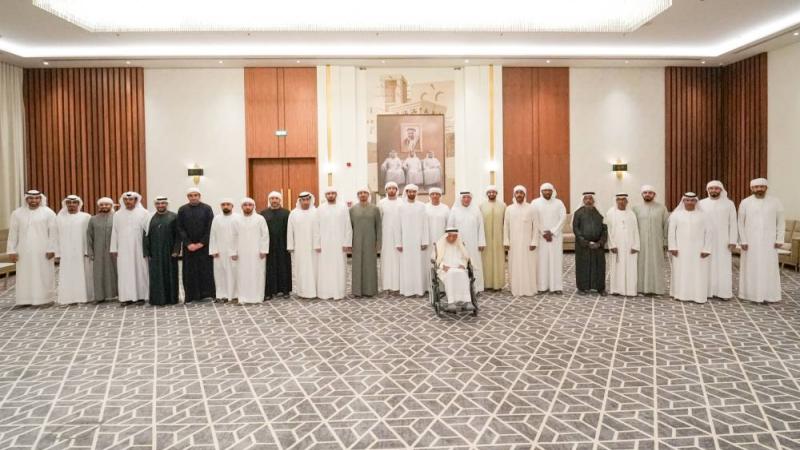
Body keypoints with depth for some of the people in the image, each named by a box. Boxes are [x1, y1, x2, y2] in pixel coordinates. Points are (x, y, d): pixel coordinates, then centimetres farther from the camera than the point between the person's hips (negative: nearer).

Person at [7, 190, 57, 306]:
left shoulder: (48, 213, -2)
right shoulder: (17, 213, 6)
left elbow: (53, 232, -5)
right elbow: (13, 233, 6)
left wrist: (51, 249, -11)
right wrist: (12, 250, 0)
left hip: (43, 251, -2)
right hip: (24, 251, 2)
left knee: (43, 275, 2)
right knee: (24, 276, 4)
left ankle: (43, 299, 7)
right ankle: (24, 299, 10)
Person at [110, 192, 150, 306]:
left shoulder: (144, 213, -1)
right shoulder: (117, 215, 8)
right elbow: (114, 232, 8)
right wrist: (114, 249, 4)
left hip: (139, 248, -2)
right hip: (123, 249, 2)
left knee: (140, 271, 2)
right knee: (125, 272, 0)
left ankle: (141, 295, 10)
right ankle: (127, 297, 2)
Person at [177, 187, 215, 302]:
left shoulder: (207, 209, 0)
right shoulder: (182, 210, 5)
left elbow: (210, 228, -4)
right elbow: (180, 228, 1)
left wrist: (201, 243, -11)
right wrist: (188, 243, -9)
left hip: (204, 245, -1)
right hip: (189, 246, 1)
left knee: (205, 269, 0)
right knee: (190, 271, 3)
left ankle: (206, 294, 6)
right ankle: (192, 295, 7)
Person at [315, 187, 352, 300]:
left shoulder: (343, 208, 1)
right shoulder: (320, 209, 3)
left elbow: (348, 227, -1)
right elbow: (317, 228, 3)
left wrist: (347, 243, -7)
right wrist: (317, 244, -3)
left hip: (339, 243, -1)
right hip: (324, 244, 1)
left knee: (339, 268, 2)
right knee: (325, 269, 3)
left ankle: (339, 292, 9)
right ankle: (325, 292, 9)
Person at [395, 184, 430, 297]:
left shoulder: (421, 206, 3)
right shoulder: (401, 207, 3)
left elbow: (425, 225, 1)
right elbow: (398, 226, 2)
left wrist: (425, 241, -6)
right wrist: (398, 243, -4)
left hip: (418, 241, 0)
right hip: (406, 241, 0)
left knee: (419, 265, 3)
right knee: (406, 266, 1)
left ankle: (420, 288, 9)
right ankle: (407, 289, 6)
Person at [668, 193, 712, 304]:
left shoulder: (702, 215, 3)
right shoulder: (676, 214, 2)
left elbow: (708, 232, 1)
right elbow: (671, 232, 1)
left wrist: (706, 249, -6)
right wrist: (672, 247, -7)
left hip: (698, 250, 0)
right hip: (680, 249, 0)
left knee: (698, 273, 2)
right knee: (681, 272, 3)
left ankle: (698, 295, 8)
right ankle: (680, 294, 9)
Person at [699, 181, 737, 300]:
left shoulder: (729, 203, 2)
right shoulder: (701, 203, 4)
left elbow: (733, 223, 1)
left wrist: (733, 241, -5)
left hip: (723, 241, -1)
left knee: (724, 266, 1)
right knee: (707, 266, 3)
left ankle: (724, 292, 6)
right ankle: (707, 291, 9)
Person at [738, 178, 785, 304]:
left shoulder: (775, 202, 1)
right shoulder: (745, 203, -1)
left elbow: (781, 222, 5)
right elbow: (741, 223, 0)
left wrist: (779, 239, -2)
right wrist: (743, 241, -6)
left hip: (769, 241, 1)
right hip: (750, 241, -1)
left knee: (769, 267, 2)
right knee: (751, 267, 2)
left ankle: (768, 295, 9)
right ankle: (751, 294, 9)